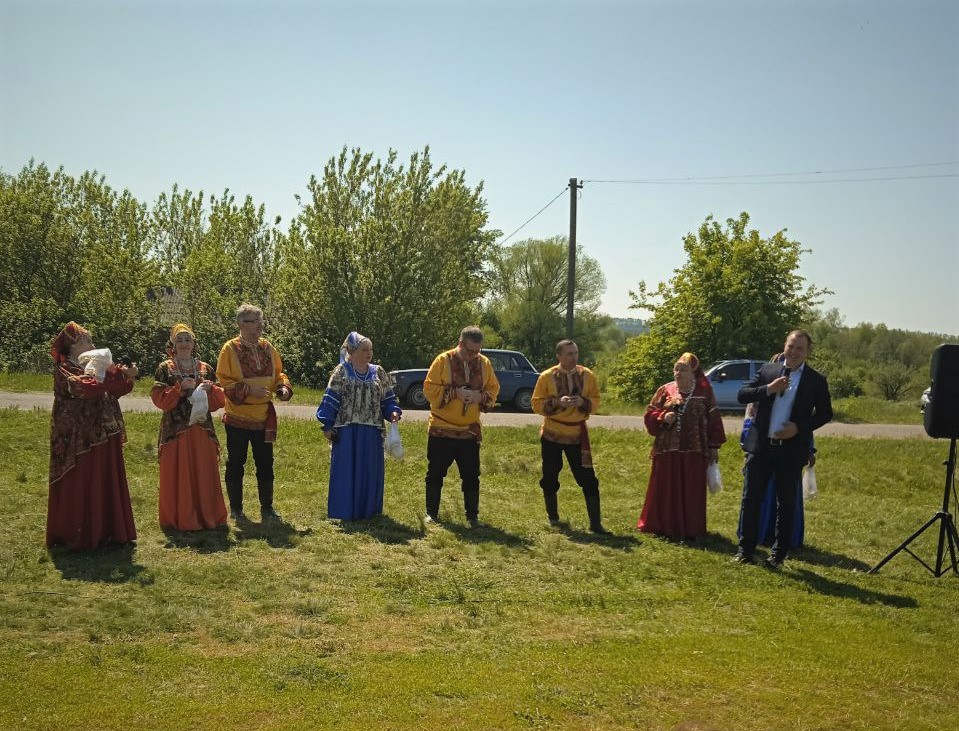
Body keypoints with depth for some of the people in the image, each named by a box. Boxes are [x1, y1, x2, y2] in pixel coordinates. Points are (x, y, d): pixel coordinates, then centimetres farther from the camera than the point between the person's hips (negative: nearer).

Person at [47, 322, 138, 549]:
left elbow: (115, 391, 15)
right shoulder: (64, 371, -8)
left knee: (106, 485, 10)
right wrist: (115, 373, -26)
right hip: (78, 438, -8)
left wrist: (127, 376, -3)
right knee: (78, 487, -3)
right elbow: (85, 387, -27)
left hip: (103, 437, 8)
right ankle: (76, 536, 3)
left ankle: (103, 530, 18)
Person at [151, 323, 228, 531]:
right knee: (177, 474, -1)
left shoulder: (205, 368, 11)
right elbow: (158, 397, -6)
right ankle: (179, 518, 8)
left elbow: (219, 399, 9)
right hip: (175, 430, -2)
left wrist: (209, 389, -11)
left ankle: (207, 515, 15)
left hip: (202, 429, 3)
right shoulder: (165, 369, 3)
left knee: (204, 473, 4)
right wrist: (180, 388, -16)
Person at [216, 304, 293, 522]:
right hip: (238, 417, -4)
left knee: (265, 464, 10)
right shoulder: (230, 349, -9)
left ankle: (267, 508, 20)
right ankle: (236, 509, 18)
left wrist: (283, 387, -6)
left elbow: (277, 373, 14)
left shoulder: (267, 347, 6)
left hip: (264, 418, 5)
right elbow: (224, 381, -11)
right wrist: (248, 390, -22)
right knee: (236, 464, 6)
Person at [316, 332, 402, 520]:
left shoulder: (379, 373, 9)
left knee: (371, 472, 7)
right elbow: (331, 400, -2)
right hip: (346, 431, -3)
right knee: (345, 471, 0)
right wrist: (328, 425, -7)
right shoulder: (341, 372, -1)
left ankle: (368, 509, 19)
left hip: (372, 433, 3)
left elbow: (387, 399, 12)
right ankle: (345, 511, 9)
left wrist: (393, 412, -7)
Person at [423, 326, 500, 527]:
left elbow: (493, 390, 9)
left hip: (470, 431, 3)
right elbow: (430, 389, -11)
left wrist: (480, 396, -13)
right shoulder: (443, 361, -9)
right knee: (435, 474, 7)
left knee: (471, 476, 7)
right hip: (441, 430, -2)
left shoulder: (484, 363, 2)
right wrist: (455, 393, -21)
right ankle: (431, 513, 20)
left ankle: (472, 516, 17)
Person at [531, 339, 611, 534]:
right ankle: (553, 517, 28)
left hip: (577, 435, 1)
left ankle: (595, 523, 3)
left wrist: (583, 402, -17)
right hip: (551, 435, -1)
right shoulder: (547, 377, -6)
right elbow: (537, 404, -6)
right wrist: (557, 402, -22)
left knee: (588, 479, -3)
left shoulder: (587, 375, -1)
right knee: (550, 478, 8)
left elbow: (595, 401, 4)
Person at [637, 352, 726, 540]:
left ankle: (690, 529, 11)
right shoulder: (665, 390, 6)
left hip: (694, 451, -1)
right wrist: (663, 417, -13)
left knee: (692, 492, 2)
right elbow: (650, 414, 8)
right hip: (667, 449, 2)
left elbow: (714, 420, 4)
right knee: (664, 489, 5)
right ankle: (662, 526, 16)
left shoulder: (704, 392, 2)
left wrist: (714, 447, 1)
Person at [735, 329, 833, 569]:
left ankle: (778, 555, 17)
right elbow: (742, 395, 0)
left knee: (786, 503, 7)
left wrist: (800, 427, -10)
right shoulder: (768, 370, 5)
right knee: (751, 499, 4)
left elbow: (825, 413, 5)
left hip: (792, 449, -1)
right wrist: (768, 389, -16)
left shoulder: (816, 380, 2)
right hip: (761, 447, 1)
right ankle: (746, 549, 16)